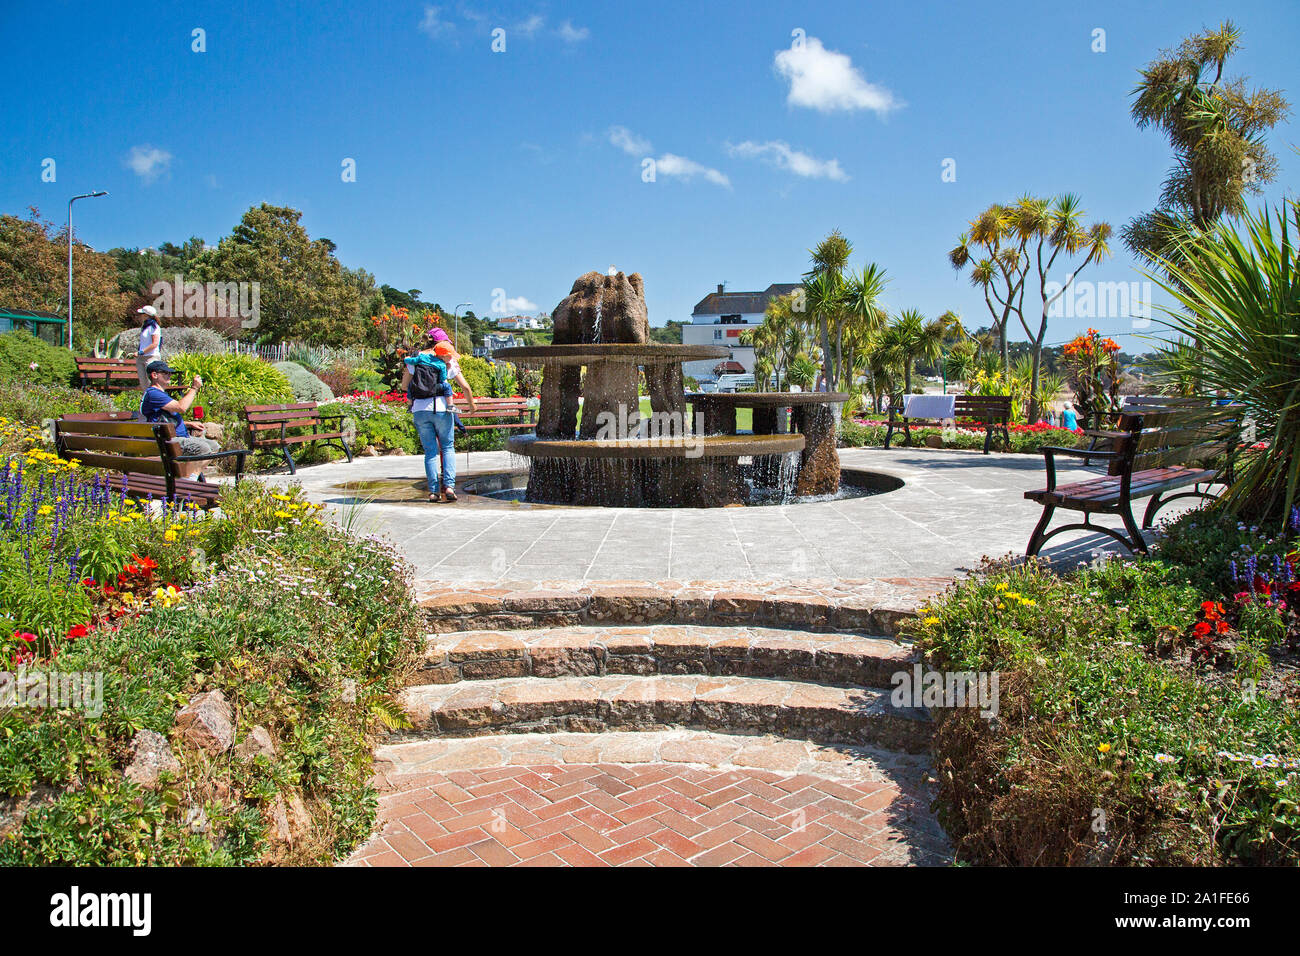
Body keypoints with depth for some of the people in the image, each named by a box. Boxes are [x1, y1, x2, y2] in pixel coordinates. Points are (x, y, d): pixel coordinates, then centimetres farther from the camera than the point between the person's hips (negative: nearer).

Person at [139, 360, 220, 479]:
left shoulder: (161, 393, 24)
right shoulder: (152, 394, -11)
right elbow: (181, 407, -21)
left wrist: (189, 424, 13)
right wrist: (194, 388, -10)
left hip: (182, 437, 10)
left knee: (214, 447, 5)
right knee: (202, 448, -31)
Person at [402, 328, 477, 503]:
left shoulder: (414, 360, 8)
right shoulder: (448, 362, 5)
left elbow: (404, 386, 9)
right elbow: (465, 386, 3)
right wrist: (472, 405, 18)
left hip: (419, 410, 2)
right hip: (441, 408, -1)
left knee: (430, 451, 7)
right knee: (447, 447, 11)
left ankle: (433, 490, 2)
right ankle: (449, 485, -5)